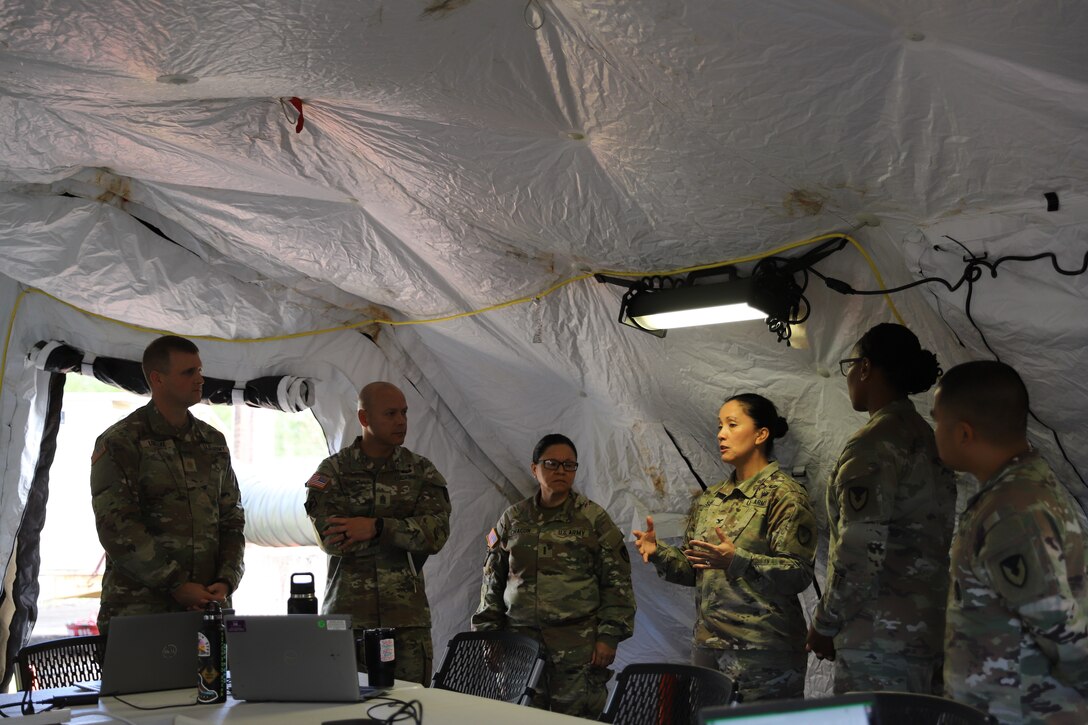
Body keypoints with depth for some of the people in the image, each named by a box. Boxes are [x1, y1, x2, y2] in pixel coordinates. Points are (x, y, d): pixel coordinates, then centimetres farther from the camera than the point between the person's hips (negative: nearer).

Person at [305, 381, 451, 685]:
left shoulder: (422, 472, 7)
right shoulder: (332, 472, 3)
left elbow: (437, 534, -7)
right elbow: (332, 539, -11)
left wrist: (377, 527, -19)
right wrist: (408, 533, -10)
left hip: (408, 616, 1)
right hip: (348, 615, -1)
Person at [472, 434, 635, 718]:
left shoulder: (594, 518, 2)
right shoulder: (513, 519, 9)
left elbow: (617, 582, 1)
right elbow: (493, 581, 13)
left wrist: (609, 636, -6)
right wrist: (487, 634, 8)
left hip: (579, 647, -2)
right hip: (520, 644, 3)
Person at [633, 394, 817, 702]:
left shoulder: (785, 495, -7)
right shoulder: (710, 499, 14)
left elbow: (799, 574, -15)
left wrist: (736, 561, -27)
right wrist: (658, 552, -1)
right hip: (708, 646, 6)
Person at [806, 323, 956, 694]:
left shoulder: (873, 444, -14)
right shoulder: (926, 438, 14)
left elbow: (860, 552, -19)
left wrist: (825, 624, -7)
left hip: (883, 637, -9)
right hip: (931, 630, 9)